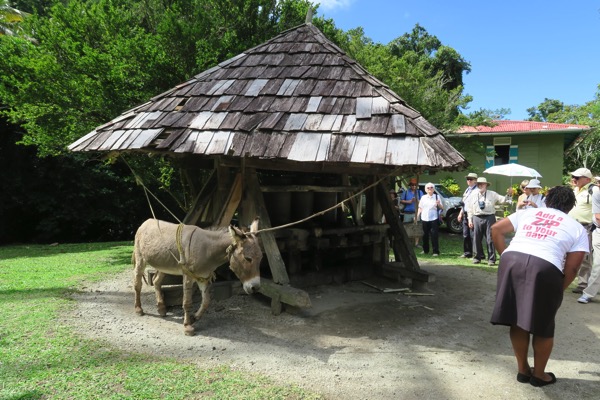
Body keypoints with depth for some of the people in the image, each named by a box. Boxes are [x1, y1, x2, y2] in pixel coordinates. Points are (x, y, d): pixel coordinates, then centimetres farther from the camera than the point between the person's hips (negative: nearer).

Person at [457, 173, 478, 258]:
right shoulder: (467, 190, 19)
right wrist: (461, 213, 21)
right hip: (465, 215, 9)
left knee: (473, 235, -6)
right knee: (465, 235, 12)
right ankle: (467, 253, 20)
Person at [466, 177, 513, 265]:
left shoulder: (492, 194, 7)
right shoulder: (473, 195, 10)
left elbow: (502, 200, 1)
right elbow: (469, 208, 11)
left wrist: (508, 195, -17)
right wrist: (470, 220, 6)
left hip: (489, 218, -2)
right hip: (477, 218, 2)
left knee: (490, 239, -2)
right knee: (476, 239, 5)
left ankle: (491, 259, 4)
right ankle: (477, 257, 19)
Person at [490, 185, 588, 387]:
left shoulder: (527, 212, 25)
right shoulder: (577, 228, 19)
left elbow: (496, 229, 17)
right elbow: (571, 269, 11)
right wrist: (557, 291, 23)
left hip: (512, 260, 3)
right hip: (545, 268, -3)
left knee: (517, 320, 17)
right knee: (543, 326, 17)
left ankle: (523, 370, 32)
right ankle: (539, 374, 32)